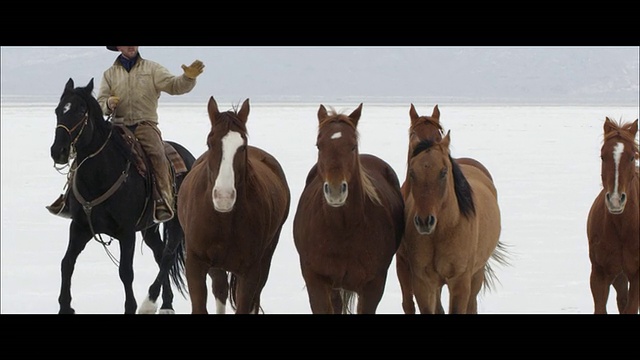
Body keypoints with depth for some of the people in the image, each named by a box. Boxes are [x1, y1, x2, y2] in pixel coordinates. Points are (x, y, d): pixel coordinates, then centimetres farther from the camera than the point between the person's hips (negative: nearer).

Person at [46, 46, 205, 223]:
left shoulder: (152, 69, 9)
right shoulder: (110, 73, 16)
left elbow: (173, 85, -3)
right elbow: (100, 102, 8)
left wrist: (188, 77, -24)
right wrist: (108, 104, -16)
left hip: (145, 124, -3)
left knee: (156, 152, -32)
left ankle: (164, 202, -36)